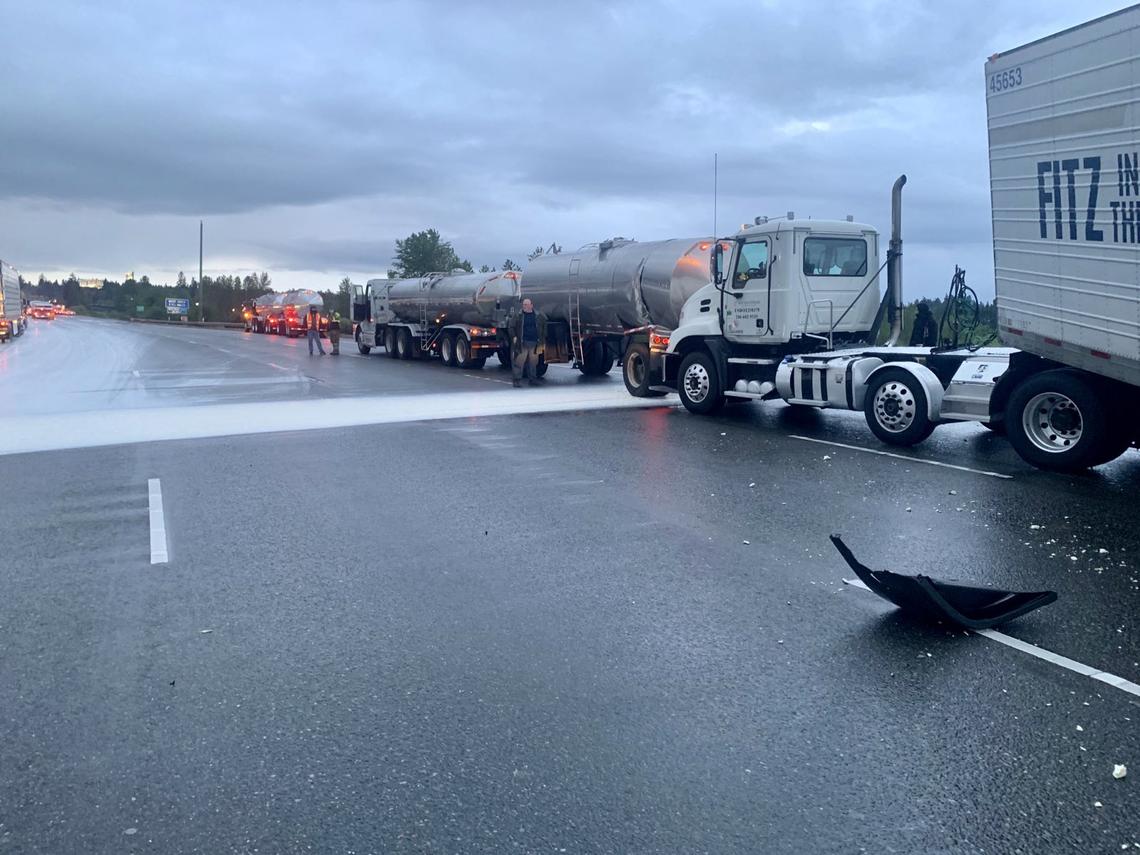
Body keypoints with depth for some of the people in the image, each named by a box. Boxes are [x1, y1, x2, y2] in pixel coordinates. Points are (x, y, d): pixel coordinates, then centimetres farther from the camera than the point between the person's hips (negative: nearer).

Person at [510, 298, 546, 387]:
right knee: (519, 362, -6)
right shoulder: (518, 316, 2)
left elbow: (544, 327, 15)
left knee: (533, 362, 10)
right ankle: (517, 380, -2)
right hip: (522, 343, -2)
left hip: (534, 343, 2)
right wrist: (514, 337, -8)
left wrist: (542, 340, 11)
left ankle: (533, 379, 21)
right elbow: (512, 327, 5)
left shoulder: (538, 316, 7)